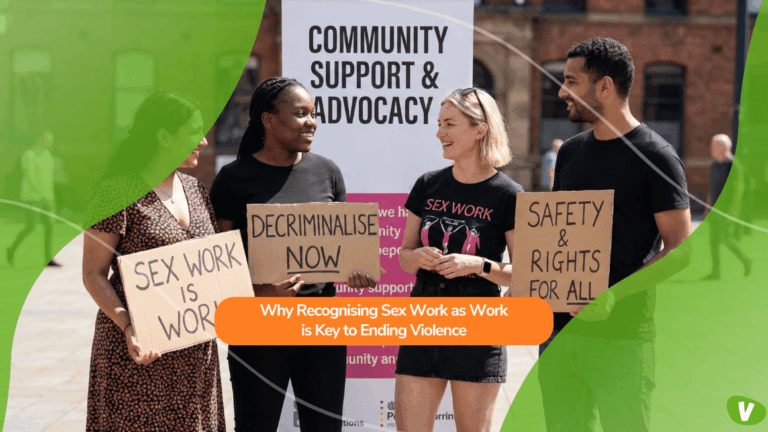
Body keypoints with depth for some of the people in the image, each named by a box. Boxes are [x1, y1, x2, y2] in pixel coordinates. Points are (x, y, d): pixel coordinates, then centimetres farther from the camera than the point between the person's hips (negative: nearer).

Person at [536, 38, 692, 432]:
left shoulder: (655, 156, -6)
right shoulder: (570, 152, 14)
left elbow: (680, 251, -9)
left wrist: (613, 295, -20)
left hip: (621, 336, -6)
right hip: (560, 327, 6)